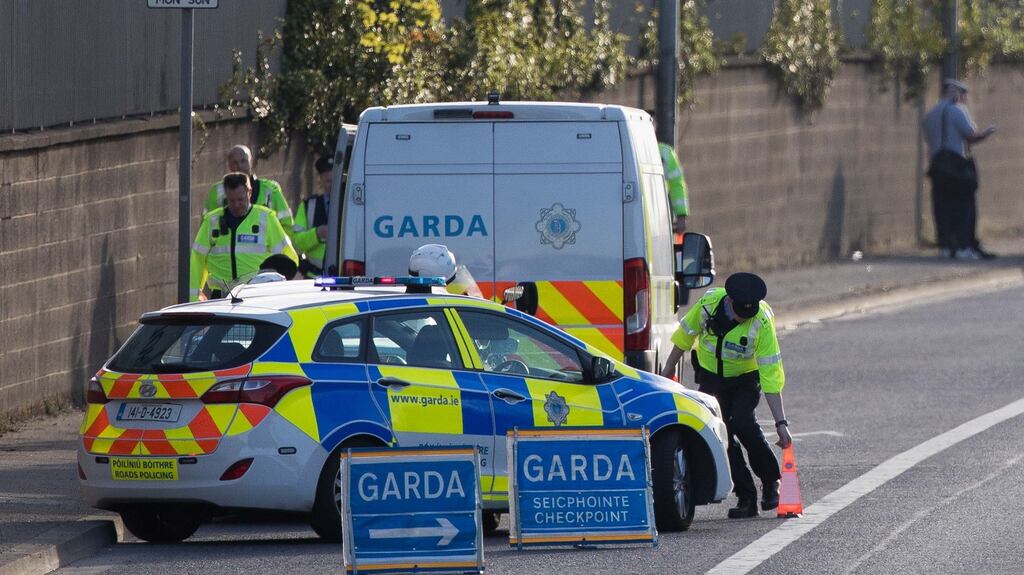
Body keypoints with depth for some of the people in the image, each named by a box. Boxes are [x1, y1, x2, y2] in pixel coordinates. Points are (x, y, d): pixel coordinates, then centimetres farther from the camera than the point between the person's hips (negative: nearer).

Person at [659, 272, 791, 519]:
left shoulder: (762, 322, -30)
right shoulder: (709, 303, -23)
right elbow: (685, 335, -2)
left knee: (742, 422, -25)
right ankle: (746, 499, -3)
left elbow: (771, 376, -29)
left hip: (746, 378, -3)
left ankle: (771, 481, -4)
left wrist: (781, 422, -30)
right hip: (711, 377, 3)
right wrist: (669, 369, 9)